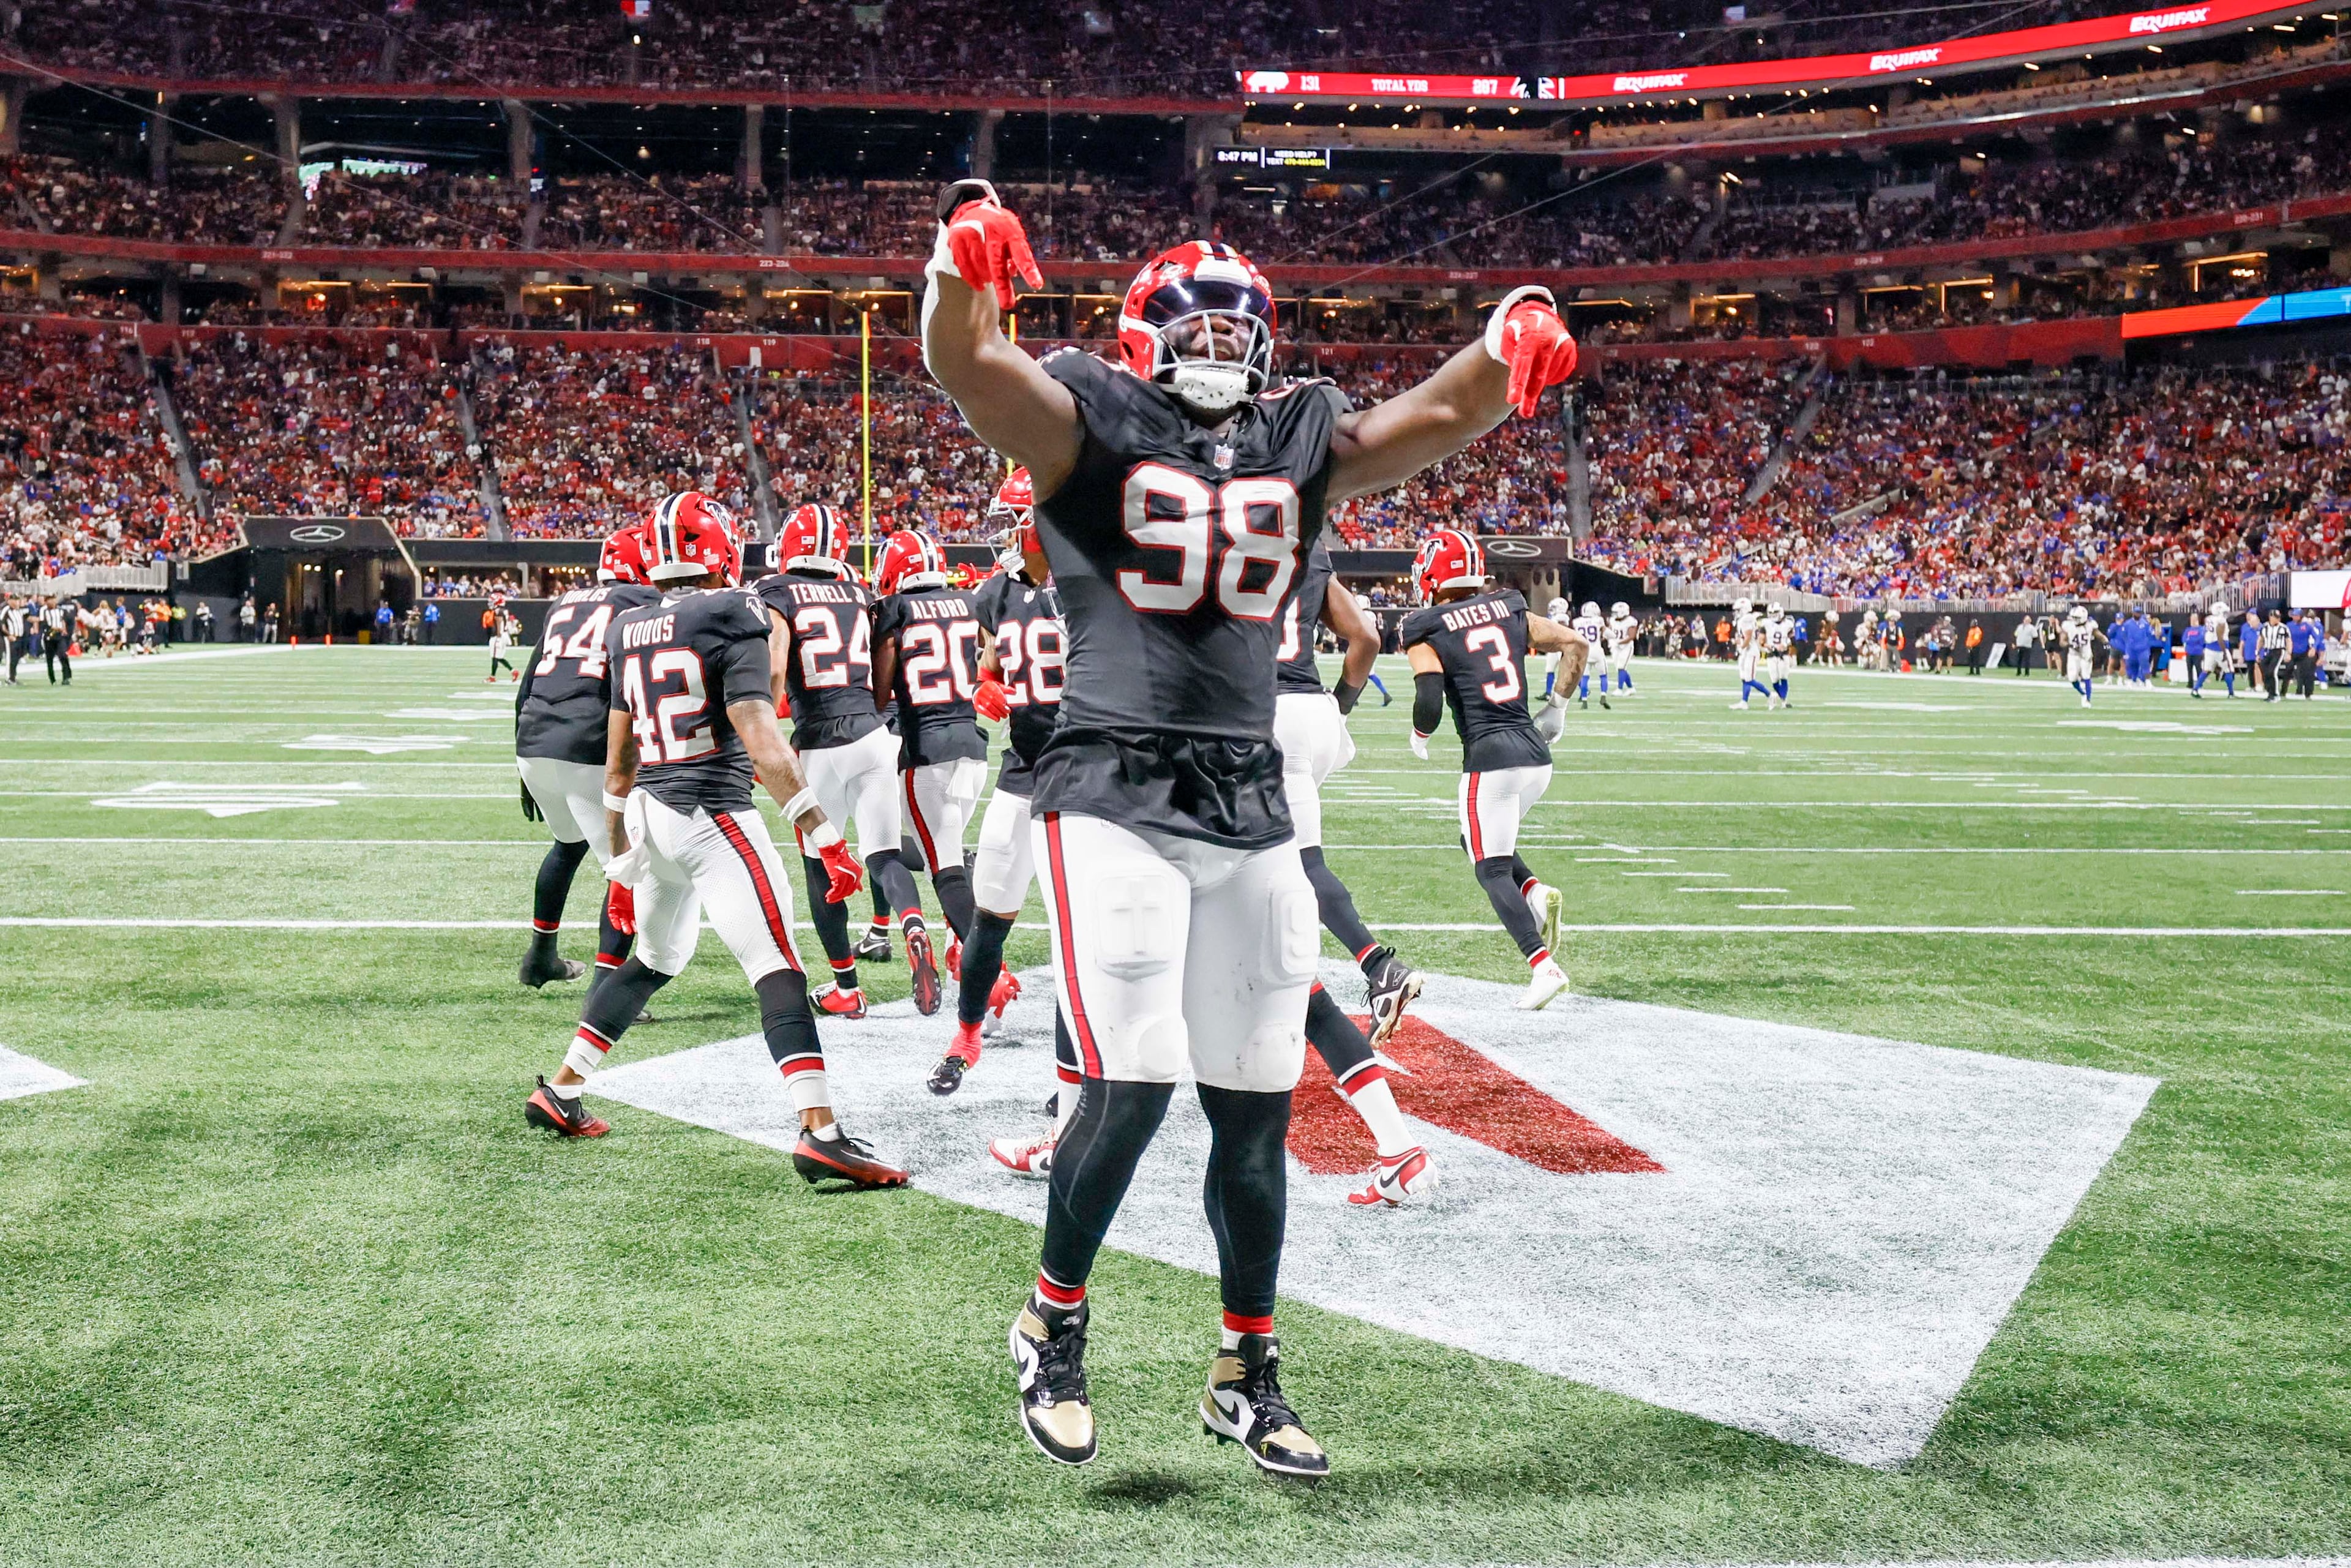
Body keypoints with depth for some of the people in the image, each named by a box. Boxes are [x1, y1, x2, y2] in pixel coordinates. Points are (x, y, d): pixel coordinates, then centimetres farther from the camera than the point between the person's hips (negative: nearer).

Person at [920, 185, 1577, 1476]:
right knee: (1133, 1084, -12)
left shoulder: (1299, 441, 15)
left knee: (1255, 1106, 7)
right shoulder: (1093, 420, 2)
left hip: (1252, 811, 5)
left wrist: (1510, 346, -4)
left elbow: (1436, 417, 14)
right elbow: (964, 362, -12)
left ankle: (1247, 1377, 23)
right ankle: (1053, 1325, 14)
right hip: (1115, 799, -5)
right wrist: (964, 256, -31)